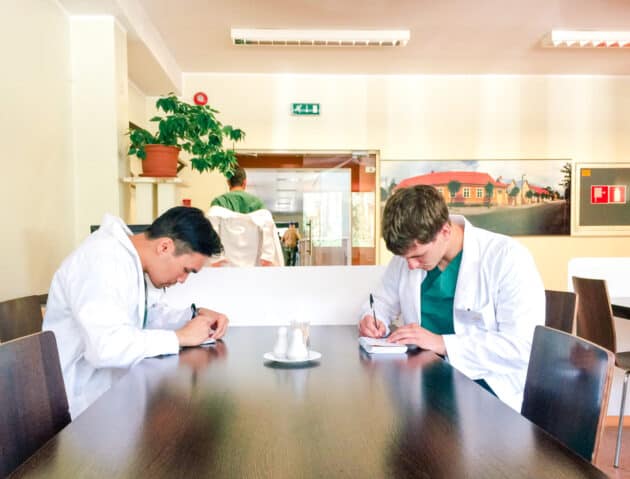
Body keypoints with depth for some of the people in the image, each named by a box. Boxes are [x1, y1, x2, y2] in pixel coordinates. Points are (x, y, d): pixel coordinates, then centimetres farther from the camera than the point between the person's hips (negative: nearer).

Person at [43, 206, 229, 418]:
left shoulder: (131, 256, 3)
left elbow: (145, 314, 14)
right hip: (85, 399, -8)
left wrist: (196, 314, -2)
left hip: (113, 385, 9)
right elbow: (105, 346, -36)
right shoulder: (103, 261, -25)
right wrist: (181, 337, -26)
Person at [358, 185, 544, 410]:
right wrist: (372, 318, -5)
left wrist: (442, 343, -25)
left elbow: (523, 345, -20)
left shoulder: (508, 258, -15)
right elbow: (384, 301, 19)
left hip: (485, 382, -4)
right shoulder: (409, 251, 3)